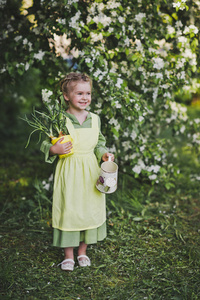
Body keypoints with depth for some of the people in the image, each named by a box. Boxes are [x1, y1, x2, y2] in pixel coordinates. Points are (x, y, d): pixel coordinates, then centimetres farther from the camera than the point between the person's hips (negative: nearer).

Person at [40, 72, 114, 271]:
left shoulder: (94, 119, 3)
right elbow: (45, 145, -3)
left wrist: (103, 154, -5)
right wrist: (54, 150, -23)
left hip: (90, 172, 4)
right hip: (69, 172, -4)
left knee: (89, 209, 11)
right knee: (68, 209, 3)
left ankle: (82, 251, 31)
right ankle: (68, 255, 22)